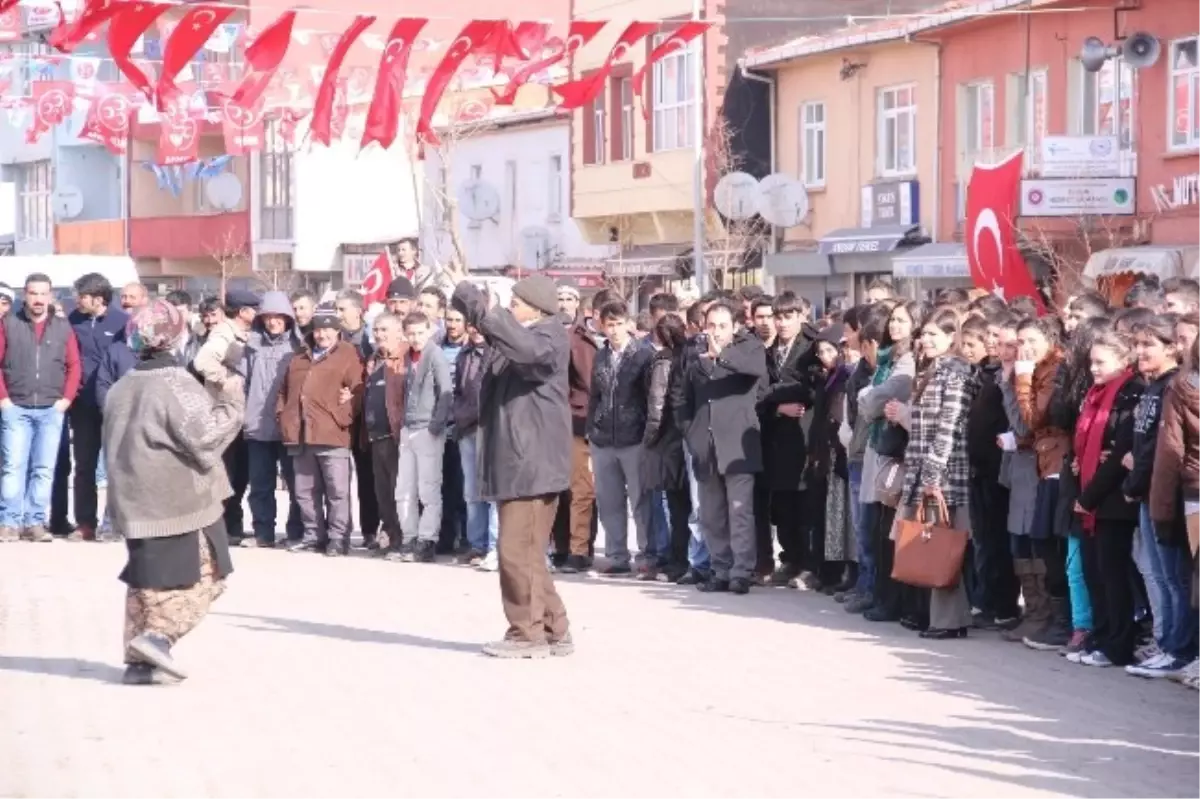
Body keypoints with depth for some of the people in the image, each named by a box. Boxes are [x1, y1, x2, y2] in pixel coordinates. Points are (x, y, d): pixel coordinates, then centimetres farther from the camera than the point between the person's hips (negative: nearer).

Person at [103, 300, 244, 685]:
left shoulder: (121, 389, 11)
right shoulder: (177, 385, -14)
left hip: (135, 502, 7)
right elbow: (206, 439, -19)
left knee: (146, 581, 13)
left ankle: (139, 660, 10)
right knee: (203, 576, 2)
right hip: (183, 502, -7)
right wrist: (230, 400, -8)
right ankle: (157, 636, -14)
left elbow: (113, 443, 21)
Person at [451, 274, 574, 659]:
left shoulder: (550, 336, -11)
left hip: (532, 460, -10)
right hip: (517, 459, 10)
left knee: (517, 550, -8)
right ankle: (554, 630, 18)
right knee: (528, 552, 12)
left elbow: (529, 350, -33)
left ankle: (528, 633, -2)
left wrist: (486, 312, -33)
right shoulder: (524, 337, 18)